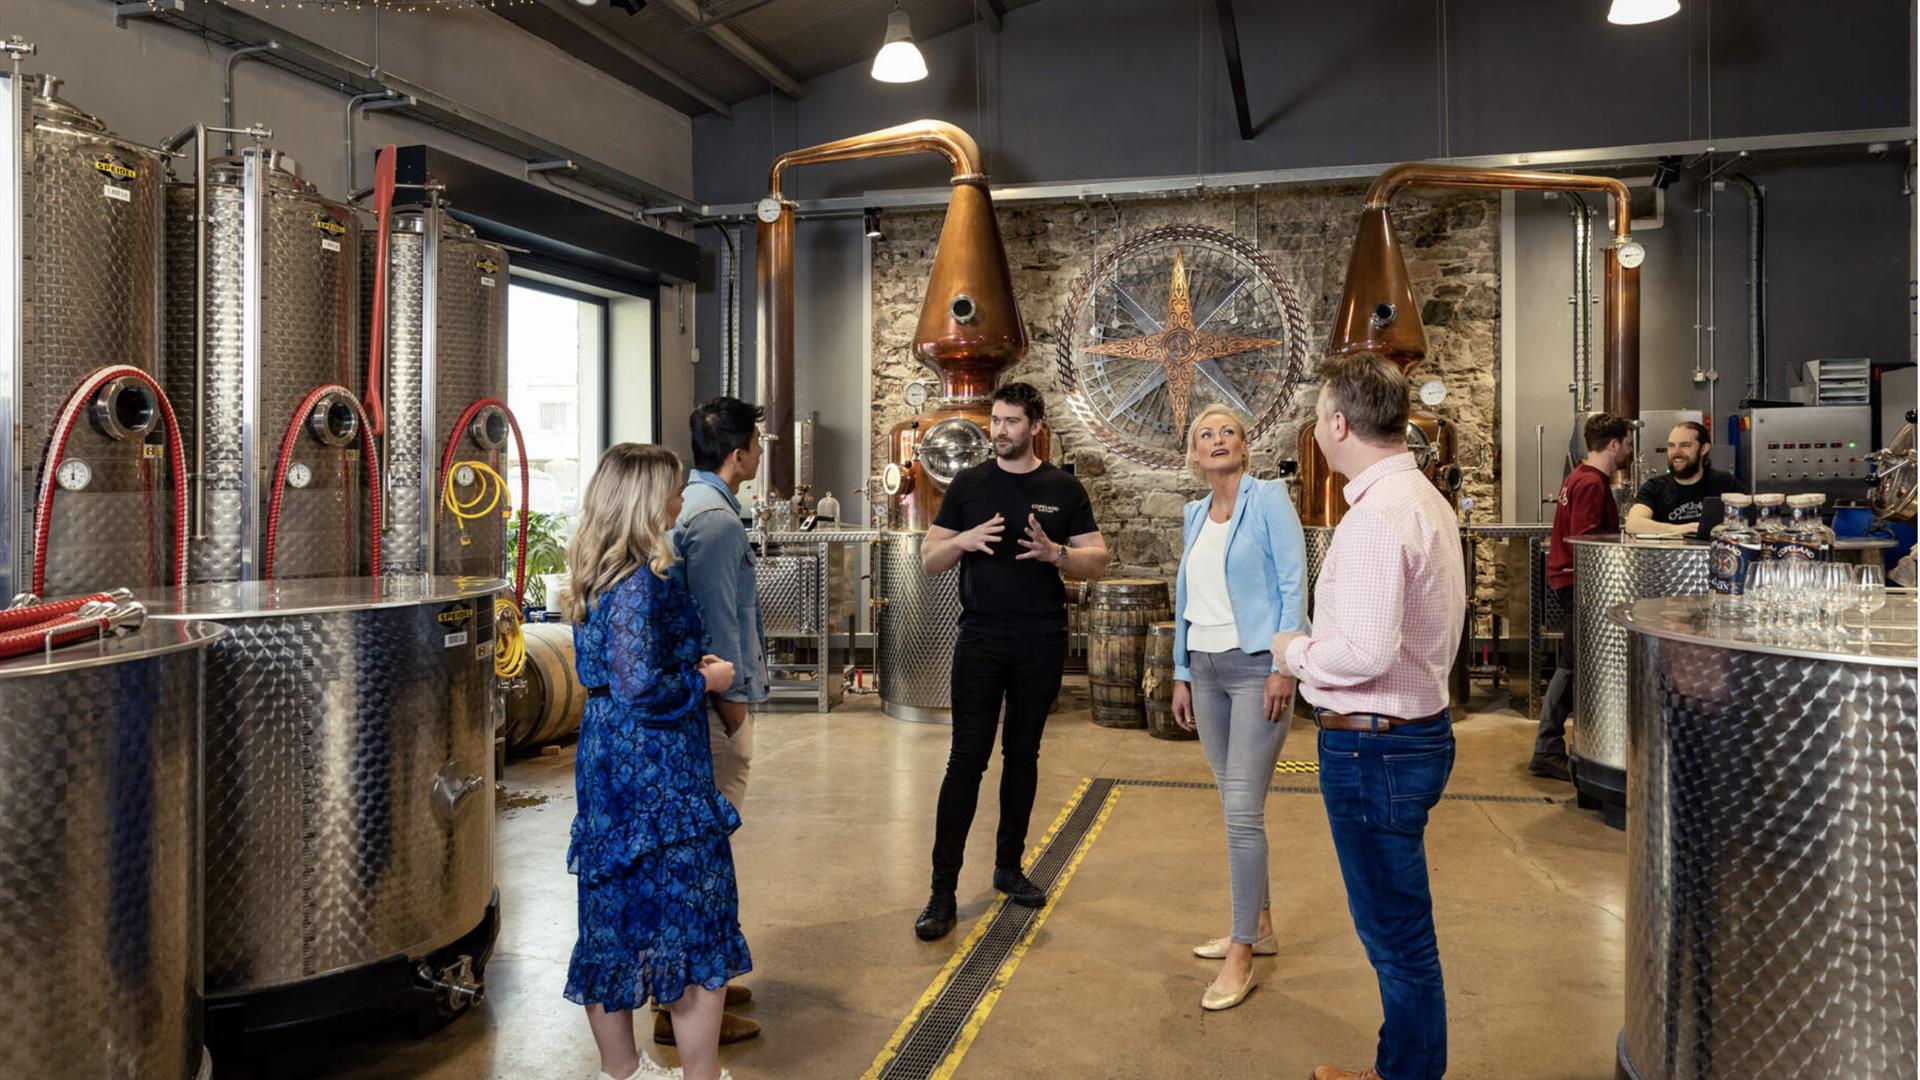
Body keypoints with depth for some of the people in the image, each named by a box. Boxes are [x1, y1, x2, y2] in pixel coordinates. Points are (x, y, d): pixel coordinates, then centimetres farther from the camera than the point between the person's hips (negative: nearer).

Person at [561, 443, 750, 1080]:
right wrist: (704, 680, -9)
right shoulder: (643, 582, -19)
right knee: (694, 925, 1)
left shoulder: (595, 576, 9)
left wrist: (689, 665, 9)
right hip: (657, 768, -9)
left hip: (606, 758, 10)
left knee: (617, 913, 17)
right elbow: (641, 687, -25)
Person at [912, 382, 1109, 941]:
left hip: (1041, 643, 1)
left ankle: (1009, 866, 27)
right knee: (967, 759, -6)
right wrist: (965, 540, -15)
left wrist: (1055, 553, -17)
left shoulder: (1063, 489, 5)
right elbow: (928, 558, 6)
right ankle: (943, 891, -3)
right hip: (980, 639, -1)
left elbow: (1098, 560, 3)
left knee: (1023, 756, 11)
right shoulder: (968, 484, 6)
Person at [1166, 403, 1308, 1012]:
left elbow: (1293, 581, -11)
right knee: (1235, 806, 13)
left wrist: (1283, 667, -17)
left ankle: (1240, 956, 1)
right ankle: (1259, 925, 27)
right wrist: (1181, 675, 14)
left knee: (1242, 811, -9)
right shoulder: (1195, 513, 12)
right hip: (1206, 668, 7)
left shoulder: (1268, 498, -7)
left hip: (1256, 667, -7)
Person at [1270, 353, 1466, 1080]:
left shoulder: (1375, 517, -22)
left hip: (1372, 746, -10)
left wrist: (1296, 652, -11)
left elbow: (1365, 651, -29)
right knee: (1397, 925, 21)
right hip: (1418, 726, 10)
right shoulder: (1426, 499, 10)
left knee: (1397, 935, 4)